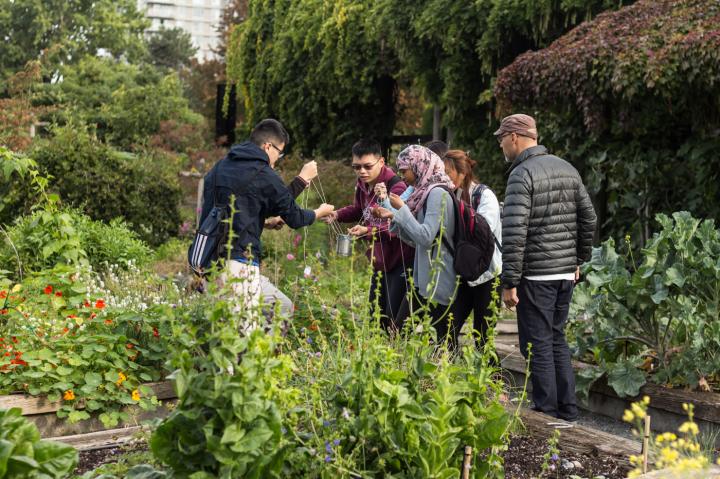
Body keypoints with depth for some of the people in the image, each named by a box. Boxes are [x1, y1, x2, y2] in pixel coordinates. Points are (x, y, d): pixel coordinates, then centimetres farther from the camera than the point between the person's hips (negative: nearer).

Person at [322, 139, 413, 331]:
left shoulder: (396, 186, -21)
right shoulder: (362, 185, 4)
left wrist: (369, 231, -45)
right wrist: (337, 214, 5)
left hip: (400, 260, -8)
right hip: (380, 259, 9)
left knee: (395, 318, -11)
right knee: (376, 314, 13)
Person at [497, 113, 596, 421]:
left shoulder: (522, 174, -13)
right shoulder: (567, 169, 10)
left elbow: (514, 233, -20)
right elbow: (588, 218, 15)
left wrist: (509, 282, -17)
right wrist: (579, 260, 23)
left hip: (536, 275, -8)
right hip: (566, 272, 8)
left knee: (538, 345, 1)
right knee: (557, 340, 17)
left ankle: (547, 413, 6)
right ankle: (568, 411, 21)